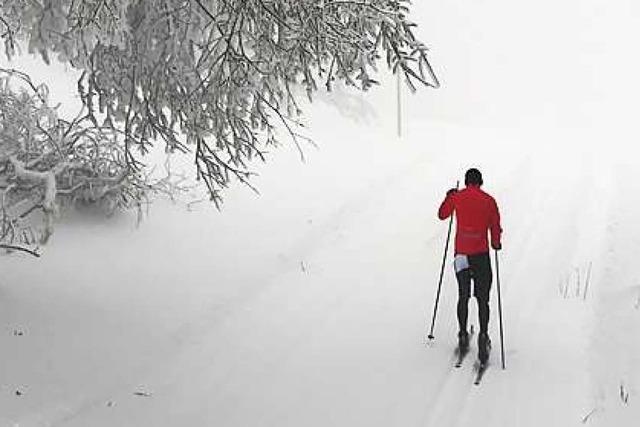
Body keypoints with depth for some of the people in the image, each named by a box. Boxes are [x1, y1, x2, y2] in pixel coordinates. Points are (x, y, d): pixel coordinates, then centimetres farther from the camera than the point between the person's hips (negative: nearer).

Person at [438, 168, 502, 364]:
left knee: (463, 297, 16)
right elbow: (495, 227, 1)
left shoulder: (457, 197, 2)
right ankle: (483, 335, -12)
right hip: (481, 254, -2)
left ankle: (463, 336, 18)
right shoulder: (489, 200, -2)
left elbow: (442, 215, 17)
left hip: (461, 253, 2)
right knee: (482, 299, 3)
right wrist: (496, 243, 19)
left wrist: (448, 198, 33)